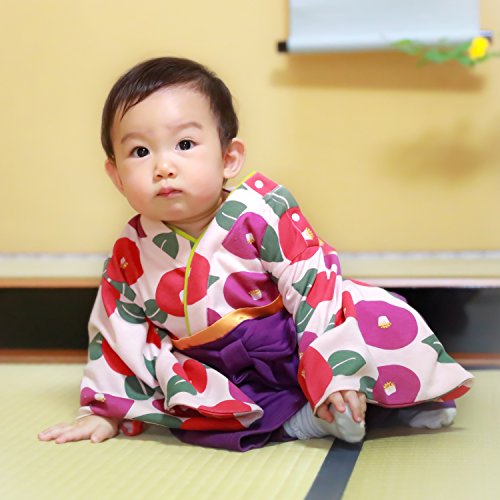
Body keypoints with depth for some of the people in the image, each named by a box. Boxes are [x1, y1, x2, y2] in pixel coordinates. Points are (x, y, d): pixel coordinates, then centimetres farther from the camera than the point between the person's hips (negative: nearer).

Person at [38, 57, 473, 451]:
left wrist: (334, 372, -23)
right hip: (227, 381, 4)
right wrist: (104, 411, 10)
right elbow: (118, 334, 9)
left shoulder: (262, 210, -16)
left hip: (298, 346, -3)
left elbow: (315, 283, -18)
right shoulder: (131, 256, -3)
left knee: (380, 317, -28)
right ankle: (299, 418, -19)